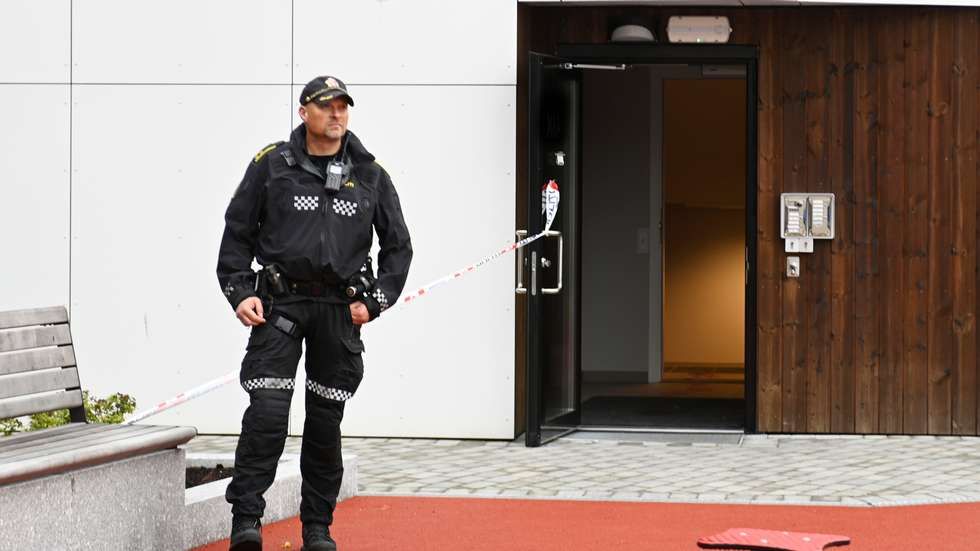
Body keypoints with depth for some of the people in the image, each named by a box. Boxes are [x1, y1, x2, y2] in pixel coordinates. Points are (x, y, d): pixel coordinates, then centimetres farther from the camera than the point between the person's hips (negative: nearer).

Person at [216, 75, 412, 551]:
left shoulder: (369, 175, 8)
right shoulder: (271, 165, 2)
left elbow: (397, 246, 14)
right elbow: (237, 234, 7)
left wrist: (374, 301, 3)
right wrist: (240, 293, -4)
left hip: (339, 310, 2)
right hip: (278, 302, -2)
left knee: (326, 422, 6)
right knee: (267, 412, -13)